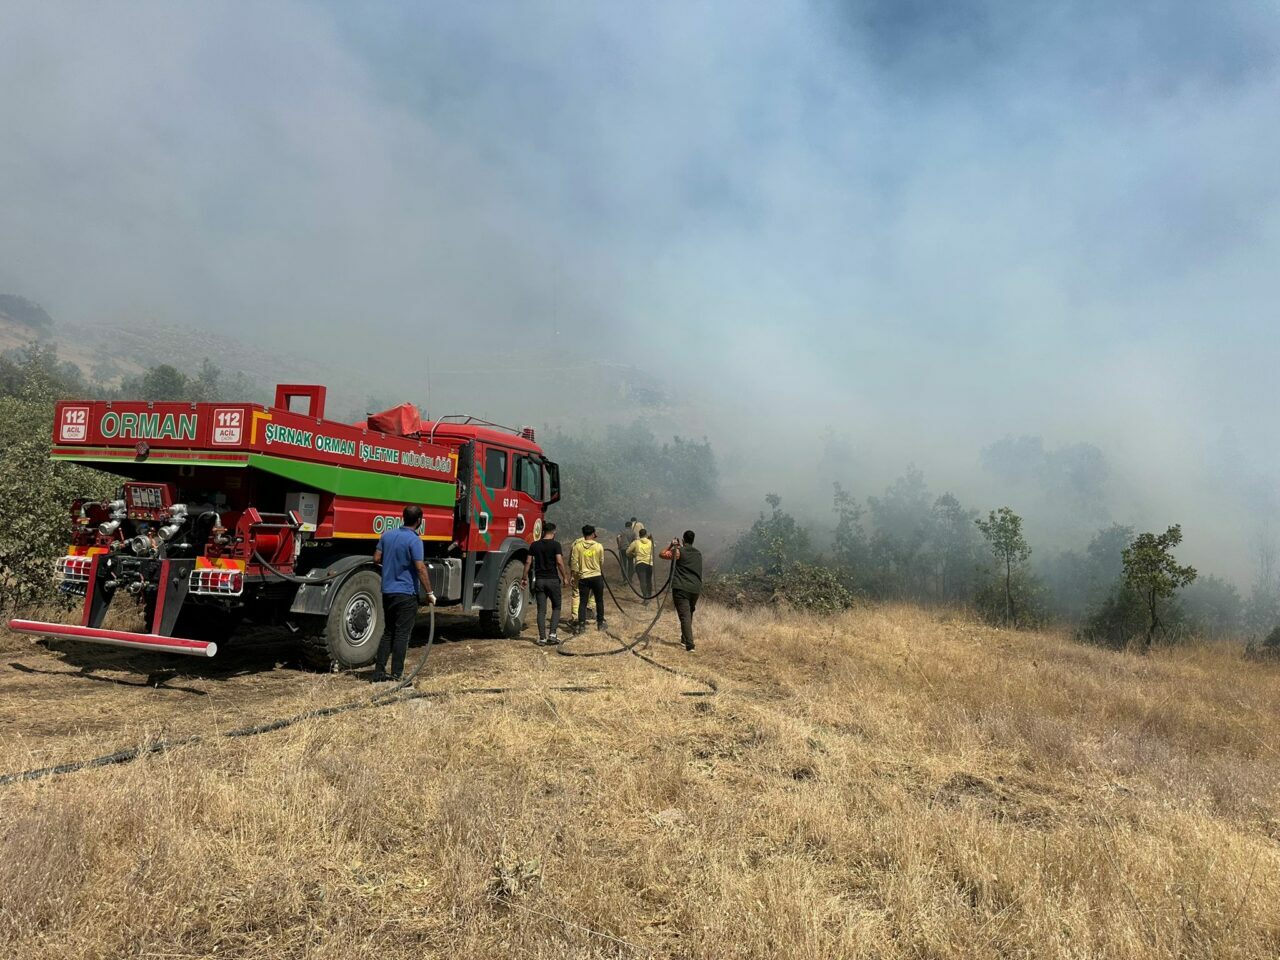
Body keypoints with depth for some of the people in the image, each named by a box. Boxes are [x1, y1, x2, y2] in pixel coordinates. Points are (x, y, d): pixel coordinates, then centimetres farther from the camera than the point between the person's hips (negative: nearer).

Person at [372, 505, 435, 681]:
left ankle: (379, 672, 14)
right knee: (402, 634, 0)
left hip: (387, 591, 7)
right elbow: (420, 569, -20)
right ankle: (396, 675, 2)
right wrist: (429, 593, -14)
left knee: (388, 632, 15)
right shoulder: (414, 540, -16)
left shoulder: (387, 535, 5)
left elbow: (376, 558, 11)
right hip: (406, 593, -7)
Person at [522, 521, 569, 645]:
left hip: (539, 580, 3)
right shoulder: (555, 545, -6)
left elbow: (528, 562, 4)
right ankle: (553, 634, -1)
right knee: (556, 607, 12)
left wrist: (525, 578, 11)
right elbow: (559, 562, -14)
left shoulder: (535, 545, 5)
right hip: (553, 579, -3)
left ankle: (542, 638, 4)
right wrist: (565, 577, -4)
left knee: (541, 610, 6)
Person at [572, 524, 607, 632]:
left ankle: (581, 624, -5)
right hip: (597, 576, 0)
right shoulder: (599, 546, -3)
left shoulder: (577, 546, -5)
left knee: (582, 602, 3)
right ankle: (600, 623, 21)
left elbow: (574, 562, -5)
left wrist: (575, 574, 7)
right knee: (599, 601, 14)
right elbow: (602, 562, 6)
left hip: (583, 577, 0)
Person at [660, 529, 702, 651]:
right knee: (689, 615, 22)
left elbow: (661, 554, 4)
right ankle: (684, 639, 34)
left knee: (685, 616, -10)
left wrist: (672, 546, 12)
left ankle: (690, 644, -20)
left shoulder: (678, 551, -3)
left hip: (681, 588, -5)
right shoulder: (698, 553, 14)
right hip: (695, 589, 5)